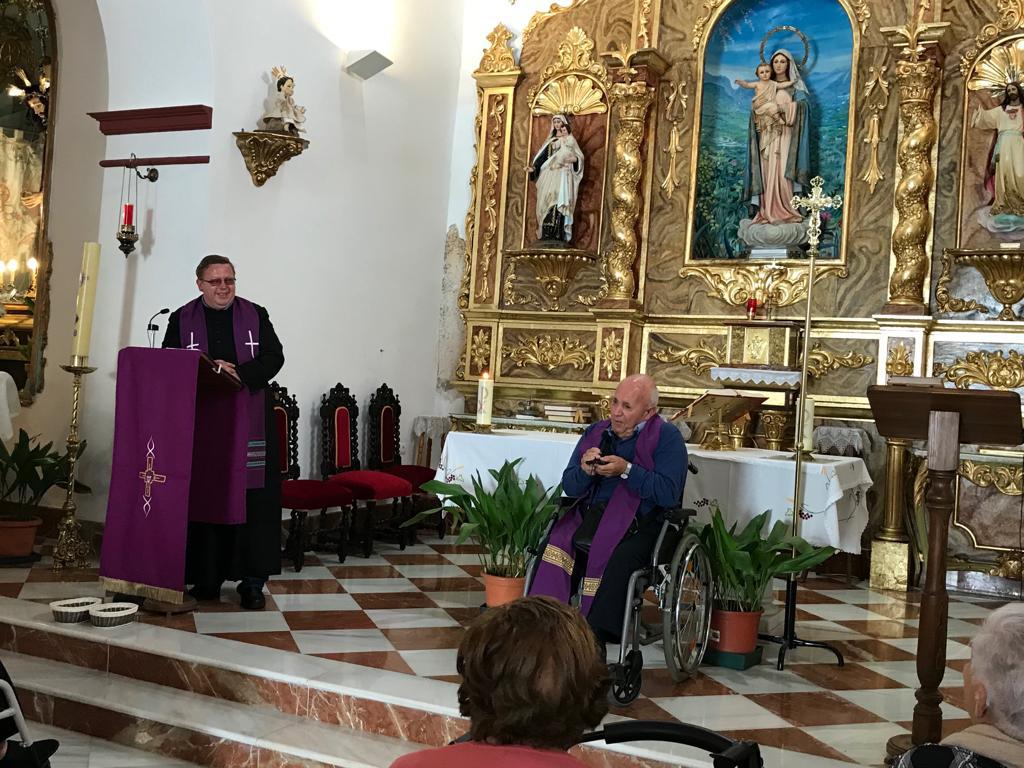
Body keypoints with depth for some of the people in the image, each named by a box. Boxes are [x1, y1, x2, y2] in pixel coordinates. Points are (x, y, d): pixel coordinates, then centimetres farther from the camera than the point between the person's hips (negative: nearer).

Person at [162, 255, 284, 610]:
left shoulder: (255, 315, 8)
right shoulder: (182, 319, 8)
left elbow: (274, 357, 0)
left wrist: (239, 374, -16)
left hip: (248, 423, 0)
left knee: (251, 498, -3)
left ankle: (252, 580, 4)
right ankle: (206, 577, 11)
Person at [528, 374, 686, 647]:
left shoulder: (667, 438, 1)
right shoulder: (596, 432, 18)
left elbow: (669, 493, -11)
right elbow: (569, 487, 16)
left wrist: (626, 470, -17)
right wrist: (585, 470, -6)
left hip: (638, 525, -4)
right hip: (588, 516, 5)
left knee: (614, 561, -34)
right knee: (555, 545, -25)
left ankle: (597, 641, -25)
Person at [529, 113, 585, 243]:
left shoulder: (570, 139, 10)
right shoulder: (550, 140, 20)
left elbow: (579, 156, 5)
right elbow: (542, 156, 12)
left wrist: (574, 159, -17)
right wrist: (534, 167, -4)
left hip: (563, 175, -4)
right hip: (549, 175, 4)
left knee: (560, 202, -15)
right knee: (547, 203, -5)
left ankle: (558, 236, -21)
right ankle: (547, 235, -7)